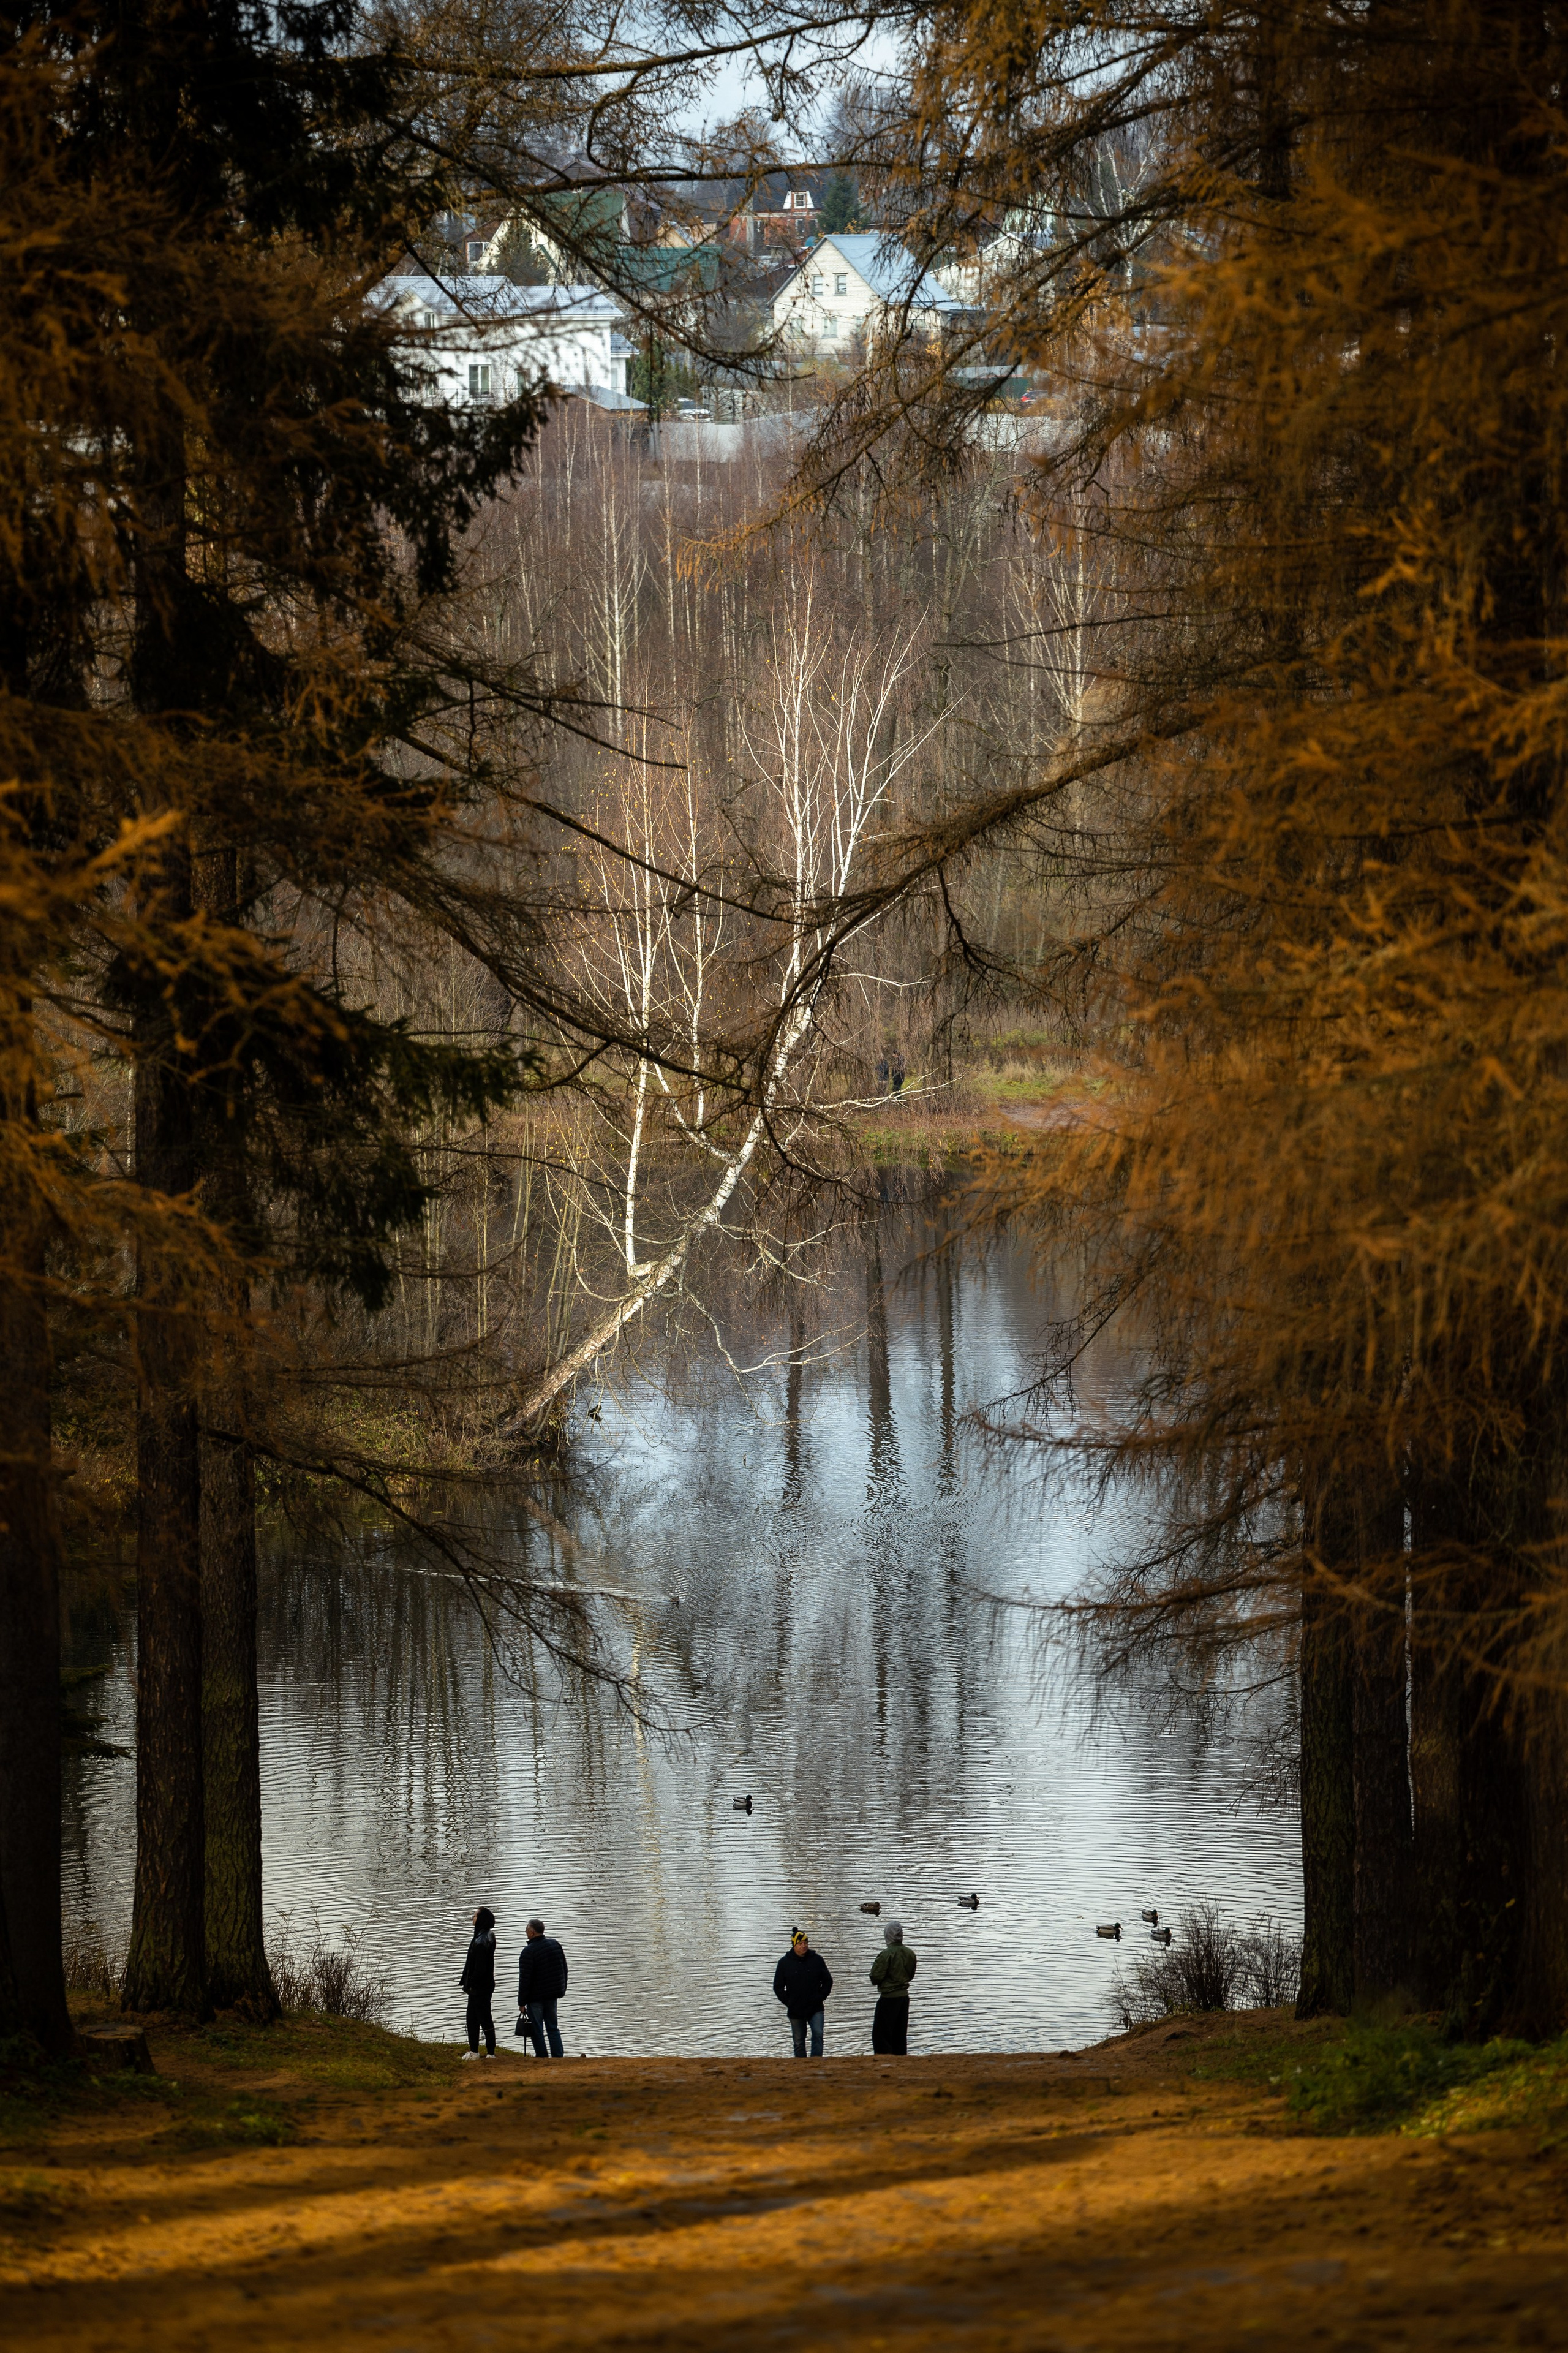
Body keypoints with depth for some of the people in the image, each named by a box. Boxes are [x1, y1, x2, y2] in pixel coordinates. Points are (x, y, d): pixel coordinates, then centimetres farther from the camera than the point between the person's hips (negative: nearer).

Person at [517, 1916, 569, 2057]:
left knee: (537, 2030, 2)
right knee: (552, 2027, 13)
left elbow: (525, 1979, -18)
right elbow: (564, 1970, 13)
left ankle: (542, 2057, 3)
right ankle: (558, 2056, 7)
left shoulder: (528, 1951, -18)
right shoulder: (555, 1945, 4)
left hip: (535, 1998, -6)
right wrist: (562, 1990, 22)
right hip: (552, 1995, 6)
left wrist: (522, 2002, -12)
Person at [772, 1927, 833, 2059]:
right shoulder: (785, 1963, 0)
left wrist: (820, 1997, -2)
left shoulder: (817, 1960, 2)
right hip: (796, 2011, 1)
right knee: (799, 2042, 6)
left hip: (815, 2009, -1)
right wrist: (788, 2002, -3)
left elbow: (828, 1981, 10)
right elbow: (778, 1987, 6)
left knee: (818, 2034, -18)